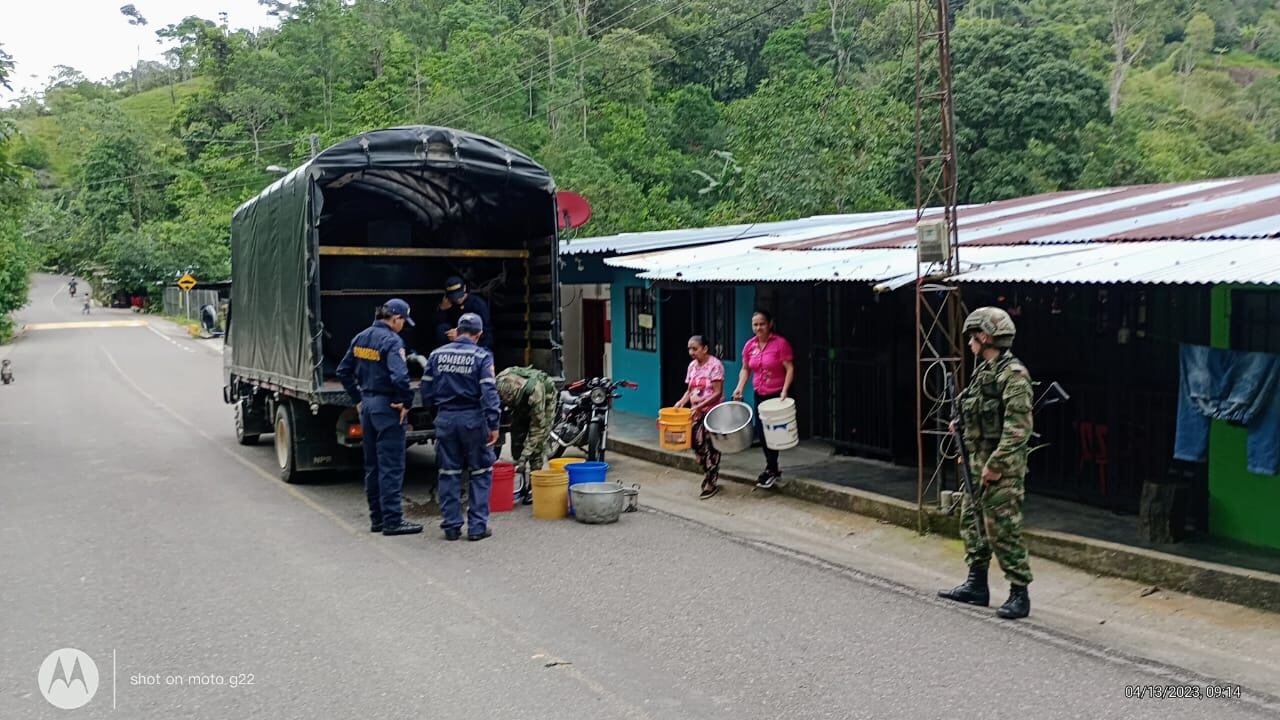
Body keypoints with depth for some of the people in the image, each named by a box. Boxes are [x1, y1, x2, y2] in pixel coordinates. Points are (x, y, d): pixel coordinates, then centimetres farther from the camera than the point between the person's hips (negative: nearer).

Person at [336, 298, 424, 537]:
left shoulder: (361, 337, 8)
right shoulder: (392, 340, -16)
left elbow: (343, 371, 15)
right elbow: (399, 376, -29)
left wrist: (358, 399, 17)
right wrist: (406, 402, -14)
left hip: (367, 404, 8)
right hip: (387, 406, -8)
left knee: (372, 465, 15)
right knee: (391, 466, -2)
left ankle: (377, 518, 22)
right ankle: (392, 521, 1)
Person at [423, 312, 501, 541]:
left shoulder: (437, 355, 5)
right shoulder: (481, 356, -7)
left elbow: (426, 391, 8)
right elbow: (489, 393, -14)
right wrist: (493, 424, -13)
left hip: (445, 419, 4)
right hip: (473, 419, -3)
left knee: (449, 473, 11)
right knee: (480, 473, 7)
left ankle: (451, 526, 13)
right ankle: (477, 526, 5)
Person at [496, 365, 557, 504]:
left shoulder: (534, 390, -44)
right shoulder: (498, 386, -32)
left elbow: (538, 426, -37)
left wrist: (525, 455, -37)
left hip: (544, 402, -5)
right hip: (521, 406, 5)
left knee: (537, 443, -14)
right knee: (516, 441, -3)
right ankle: (520, 484, 7)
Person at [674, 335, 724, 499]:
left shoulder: (715, 365, -13)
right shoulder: (692, 366, 7)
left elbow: (717, 393, -17)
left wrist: (700, 406, -24)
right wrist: (681, 402, -6)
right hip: (696, 413, 6)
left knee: (711, 448, 0)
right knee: (697, 444, 5)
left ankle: (711, 484, 11)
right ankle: (709, 477, 23)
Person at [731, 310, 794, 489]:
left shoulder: (780, 343, -13)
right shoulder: (749, 345, 3)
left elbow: (790, 369, -14)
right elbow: (746, 369, 13)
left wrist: (784, 391, -23)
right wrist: (740, 387, -1)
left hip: (778, 395, -6)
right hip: (760, 394, 6)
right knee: (761, 431, 8)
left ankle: (771, 470, 10)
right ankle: (773, 470, 24)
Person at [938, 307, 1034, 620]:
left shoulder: (1013, 374, -16)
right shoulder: (984, 371, 13)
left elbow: (1018, 426, -21)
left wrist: (996, 464, -22)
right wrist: (962, 425, 9)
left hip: (1002, 467, -10)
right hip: (979, 463, 10)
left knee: (1003, 529, -6)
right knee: (972, 522, 15)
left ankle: (1020, 595, 3)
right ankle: (976, 585, 26)